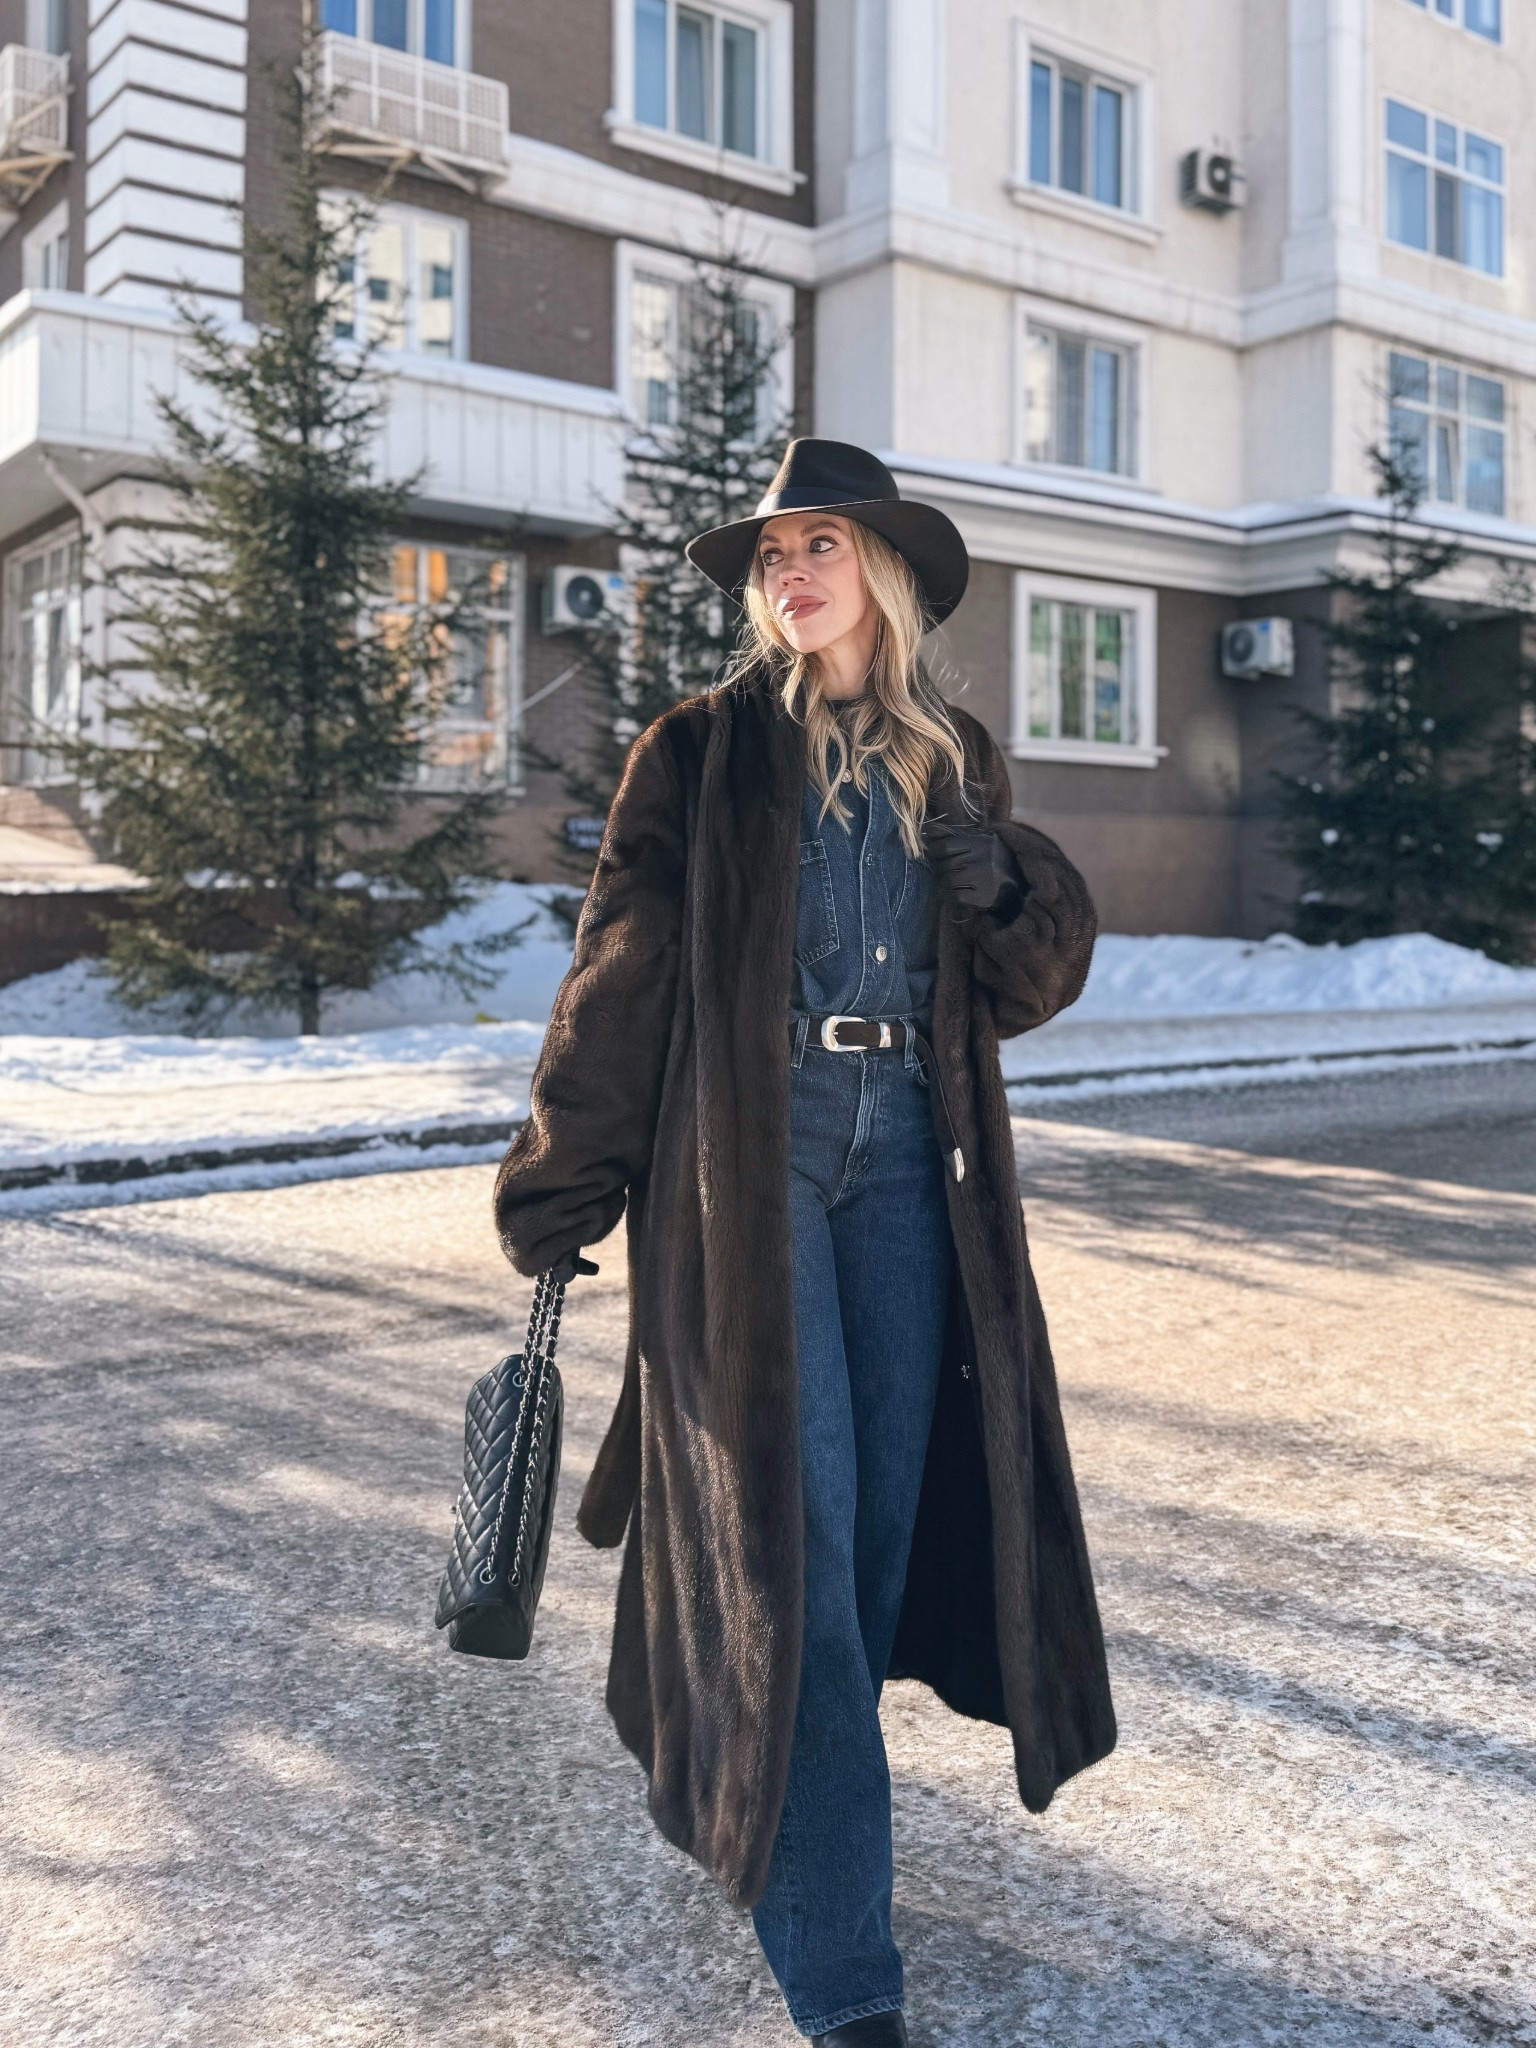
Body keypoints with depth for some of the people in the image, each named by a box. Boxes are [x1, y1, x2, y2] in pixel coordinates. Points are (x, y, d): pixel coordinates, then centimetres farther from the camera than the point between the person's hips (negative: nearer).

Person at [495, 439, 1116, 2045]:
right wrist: (559, 1187, -4)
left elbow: (1028, 984, 13)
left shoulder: (951, 760, 13)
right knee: (790, 1524, -6)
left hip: (905, 1162, 5)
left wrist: (1003, 888, -9)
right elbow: (619, 970, -2)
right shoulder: (705, 752, 2)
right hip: (748, 1160, -4)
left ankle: (783, 1785, 37)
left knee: (886, 1501, 10)